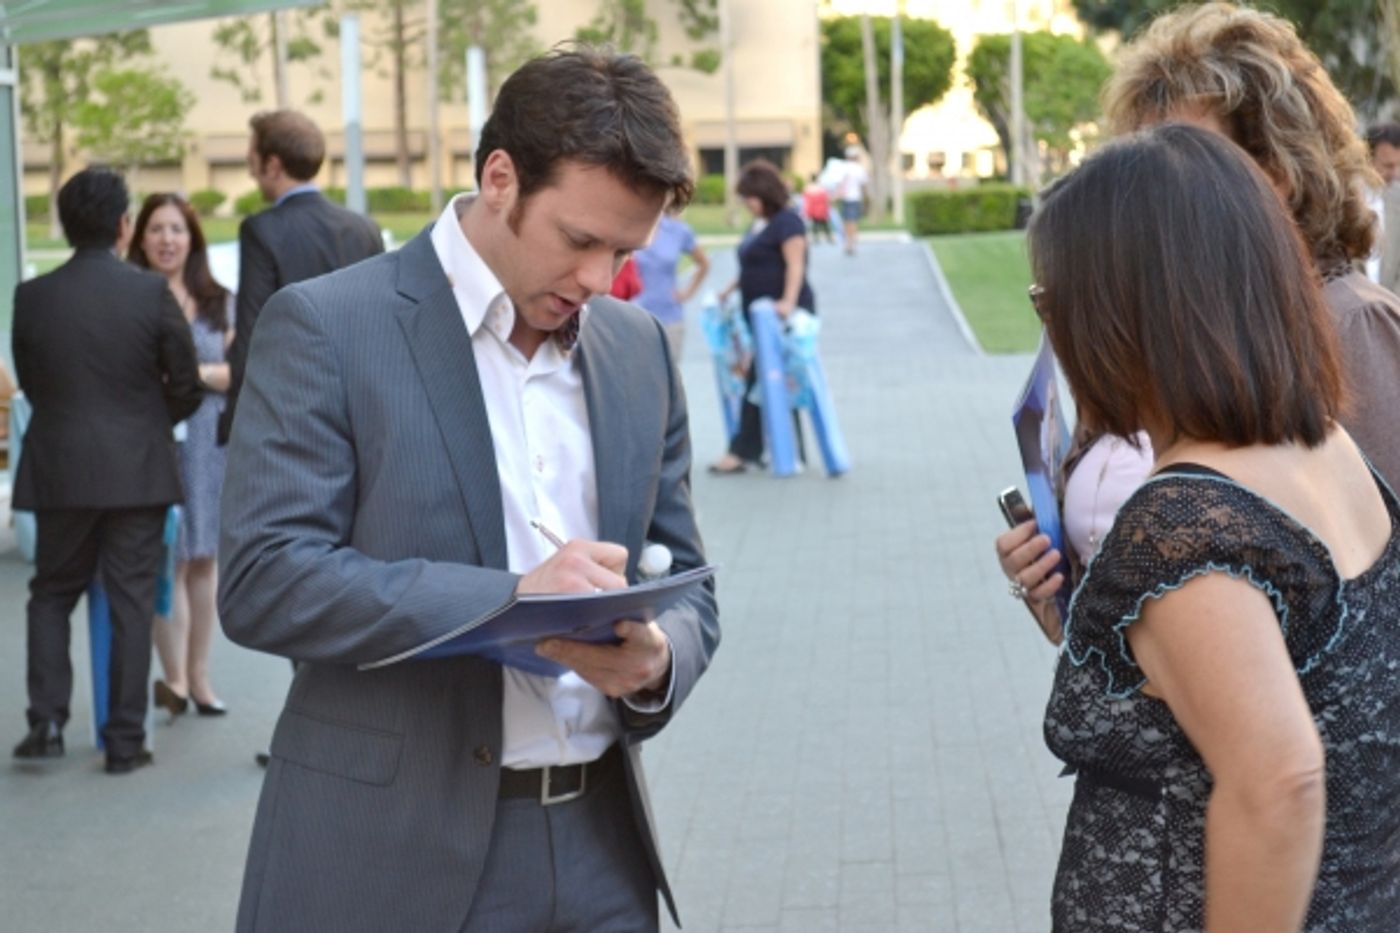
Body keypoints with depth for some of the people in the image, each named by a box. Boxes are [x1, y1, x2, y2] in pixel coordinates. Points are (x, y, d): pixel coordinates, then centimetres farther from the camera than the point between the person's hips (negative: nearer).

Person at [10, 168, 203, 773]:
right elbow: (185, 388, -3)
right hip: (138, 472, -1)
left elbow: (29, 383, 6)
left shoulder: (32, 298, -4)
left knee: (52, 594, 17)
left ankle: (46, 720, 8)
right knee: (131, 603, 6)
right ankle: (125, 740, 9)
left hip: (60, 471, 1)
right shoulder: (151, 293, -9)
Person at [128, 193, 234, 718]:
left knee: (204, 558, 6)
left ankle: (198, 677, 14)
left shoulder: (219, 303, 11)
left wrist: (201, 373, -10)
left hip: (209, 441, 3)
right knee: (169, 558, -7)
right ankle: (175, 677, -5)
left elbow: (239, 370, 7)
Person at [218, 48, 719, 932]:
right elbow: (262, 579, -14)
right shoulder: (327, 327, -7)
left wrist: (657, 658, -11)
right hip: (394, 858, -5)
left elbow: (684, 587, 12)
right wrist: (508, 598, -23)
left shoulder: (640, 346, 8)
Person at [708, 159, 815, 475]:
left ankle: (743, 452, -7)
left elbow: (795, 265, -22)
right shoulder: (760, 224, 17)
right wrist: (731, 289, 21)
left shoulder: (787, 222, -12)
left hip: (783, 315, -10)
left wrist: (788, 301, -33)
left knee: (759, 380, -9)